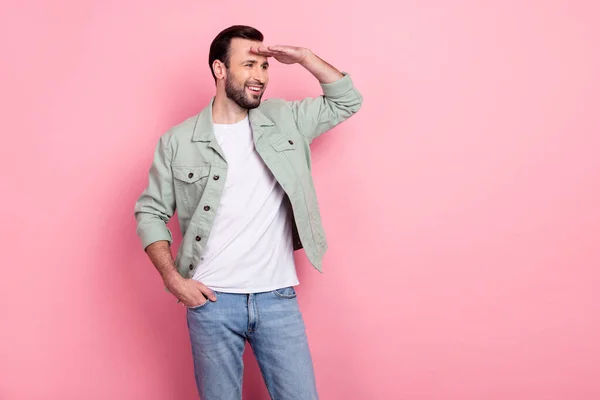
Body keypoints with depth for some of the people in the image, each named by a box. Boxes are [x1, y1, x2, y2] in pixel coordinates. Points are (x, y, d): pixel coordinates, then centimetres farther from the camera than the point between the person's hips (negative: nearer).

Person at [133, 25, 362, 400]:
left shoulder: (284, 120, 5)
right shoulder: (177, 142, -2)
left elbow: (347, 101, 11)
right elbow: (151, 213, 4)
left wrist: (305, 58, -3)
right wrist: (173, 278, -7)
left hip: (278, 297, 2)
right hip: (211, 301, -1)